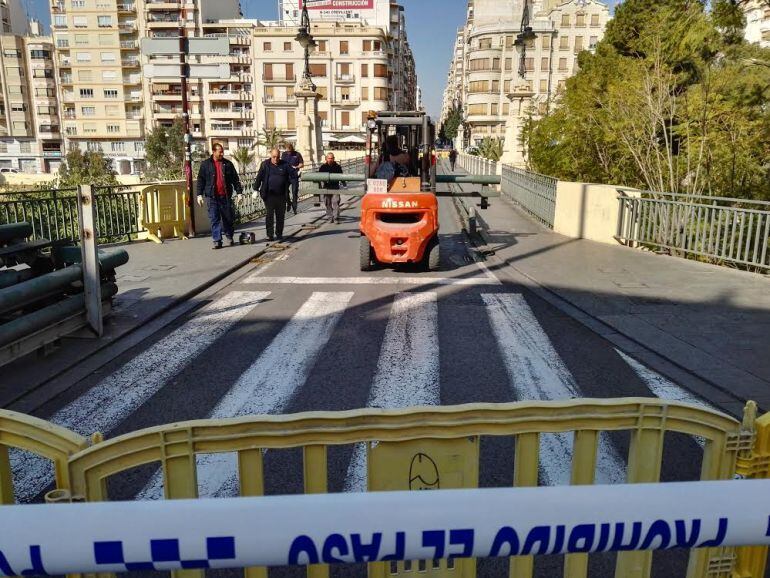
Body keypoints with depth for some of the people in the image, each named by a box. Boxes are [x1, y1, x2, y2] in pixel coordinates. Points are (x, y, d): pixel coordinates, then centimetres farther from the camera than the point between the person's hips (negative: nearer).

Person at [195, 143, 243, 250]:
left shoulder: (228, 164, 8)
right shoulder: (205, 164, 5)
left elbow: (235, 179, 9)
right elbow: (201, 180, 6)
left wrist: (239, 192, 2)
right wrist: (199, 194, 0)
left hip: (225, 196, 1)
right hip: (212, 197, -1)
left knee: (229, 218, 7)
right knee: (214, 219, -1)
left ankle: (230, 237, 27)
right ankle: (217, 241, 2)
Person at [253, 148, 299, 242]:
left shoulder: (285, 165, 3)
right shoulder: (265, 165, 1)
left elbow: (294, 176, 4)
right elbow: (259, 178, 3)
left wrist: (295, 190, -5)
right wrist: (256, 190, -1)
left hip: (281, 195, 2)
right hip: (269, 195, -2)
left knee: (281, 216, 9)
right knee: (270, 215, -3)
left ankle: (279, 234, 21)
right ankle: (270, 235, 2)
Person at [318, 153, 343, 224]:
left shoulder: (337, 166, 1)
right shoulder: (323, 167, 5)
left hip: (335, 187, -2)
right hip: (326, 187, 2)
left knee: (335, 202, -10)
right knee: (328, 203, 6)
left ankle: (336, 218, -9)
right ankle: (330, 217, 16)